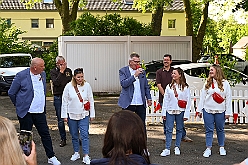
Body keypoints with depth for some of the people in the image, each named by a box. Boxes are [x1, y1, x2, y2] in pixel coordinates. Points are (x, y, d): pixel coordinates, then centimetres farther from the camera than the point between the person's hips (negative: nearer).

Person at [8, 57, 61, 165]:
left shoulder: (43, 74, 6)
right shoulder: (21, 75, -11)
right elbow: (11, 93, -3)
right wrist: (20, 105, 6)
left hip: (40, 112, 5)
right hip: (26, 112, -5)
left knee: (45, 134, 7)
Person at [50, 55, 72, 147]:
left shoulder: (69, 71, 8)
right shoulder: (53, 71, 0)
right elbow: (56, 83, -16)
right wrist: (61, 72, -15)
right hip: (58, 97, -1)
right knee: (60, 120, 5)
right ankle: (63, 139, 15)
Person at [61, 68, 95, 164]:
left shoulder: (87, 85, -4)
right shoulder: (69, 86, -5)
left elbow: (91, 101, 3)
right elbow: (64, 101, 0)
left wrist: (92, 114, 3)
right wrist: (64, 115, -1)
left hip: (84, 114, -1)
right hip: (72, 115, 1)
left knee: (85, 135, -6)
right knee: (74, 135, 11)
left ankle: (86, 156, -4)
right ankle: (76, 153, 27)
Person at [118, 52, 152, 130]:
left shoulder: (142, 71, 12)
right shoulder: (123, 71, -1)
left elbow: (146, 86, 16)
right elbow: (123, 83, -16)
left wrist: (149, 98, 6)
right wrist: (135, 76, -21)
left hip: (141, 103, 4)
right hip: (129, 103, -3)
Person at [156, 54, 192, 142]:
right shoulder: (159, 72, 6)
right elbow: (159, 85, -1)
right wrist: (165, 95, -10)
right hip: (163, 98, 0)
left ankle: (183, 136, 5)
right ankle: (166, 135, 17)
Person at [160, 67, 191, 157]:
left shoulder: (185, 87, -1)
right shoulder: (169, 86, 6)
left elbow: (188, 101, -1)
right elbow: (165, 100, 8)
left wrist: (186, 114, -6)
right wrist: (163, 112, 4)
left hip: (180, 111, -1)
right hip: (170, 111, 1)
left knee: (179, 129, 8)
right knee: (169, 129, -1)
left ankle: (177, 147, 20)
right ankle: (167, 149, 0)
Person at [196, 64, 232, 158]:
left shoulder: (225, 83, -1)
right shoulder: (207, 83, 6)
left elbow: (228, 98, -1)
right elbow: (202, 96, 7)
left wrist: (228, 112, -3)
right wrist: (199, 110, 4)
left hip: (220, 111, -1)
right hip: (208, 110, 2)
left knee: (220, 129, 9)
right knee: (209, 130, 3)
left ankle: (221, 147, 24)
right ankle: (208, 149, 9)